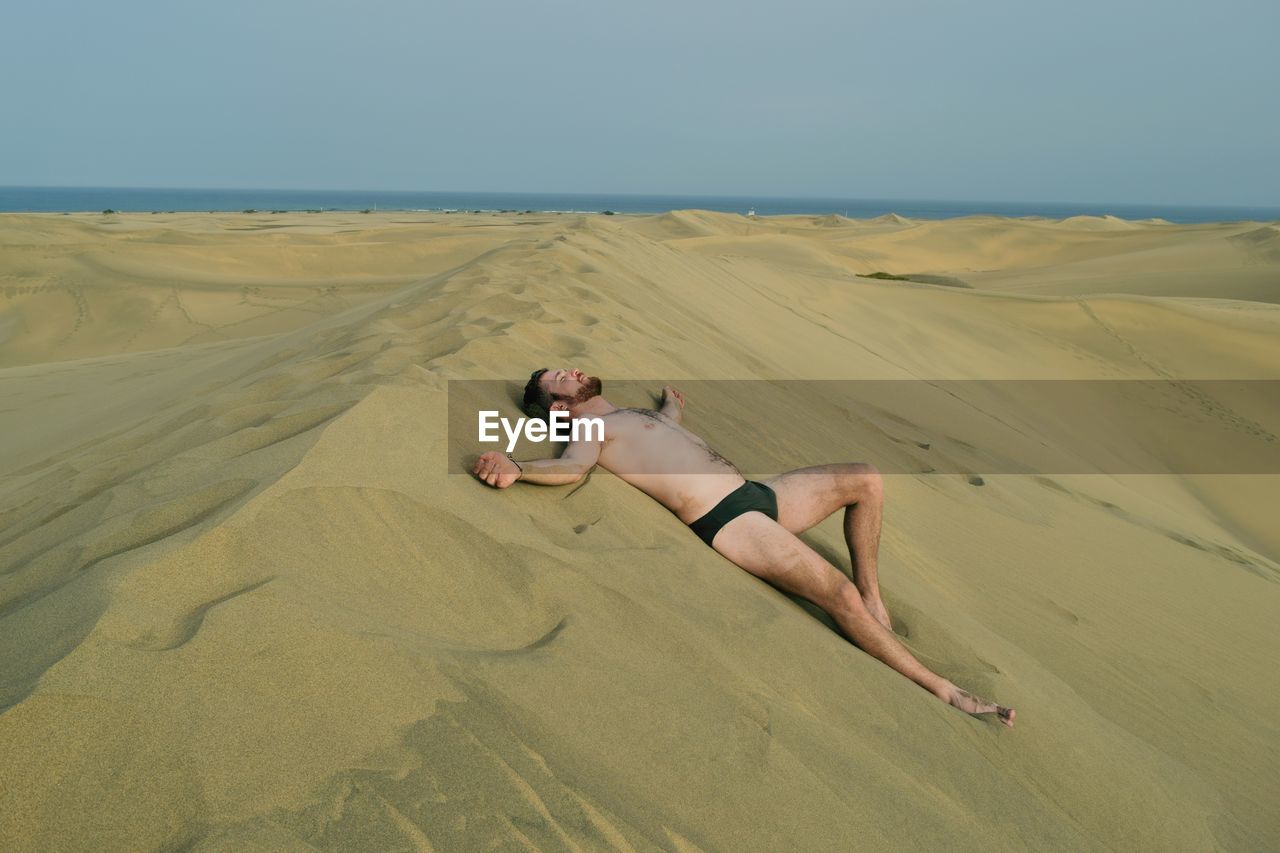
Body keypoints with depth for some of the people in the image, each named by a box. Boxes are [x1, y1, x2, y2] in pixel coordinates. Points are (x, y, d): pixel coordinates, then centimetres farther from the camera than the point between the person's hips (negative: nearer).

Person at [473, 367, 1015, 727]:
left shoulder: (635, 414, 27)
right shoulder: (588, 430, 0)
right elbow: (572, 467, -22)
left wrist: (672, 403, 66)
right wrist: (515, 468, -39)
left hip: (758, 494, 9)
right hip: (724, 521, -9)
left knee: (866, 479, 5)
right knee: (840, 597, -20)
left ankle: (872, 596, 10)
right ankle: (938, 688, -6)